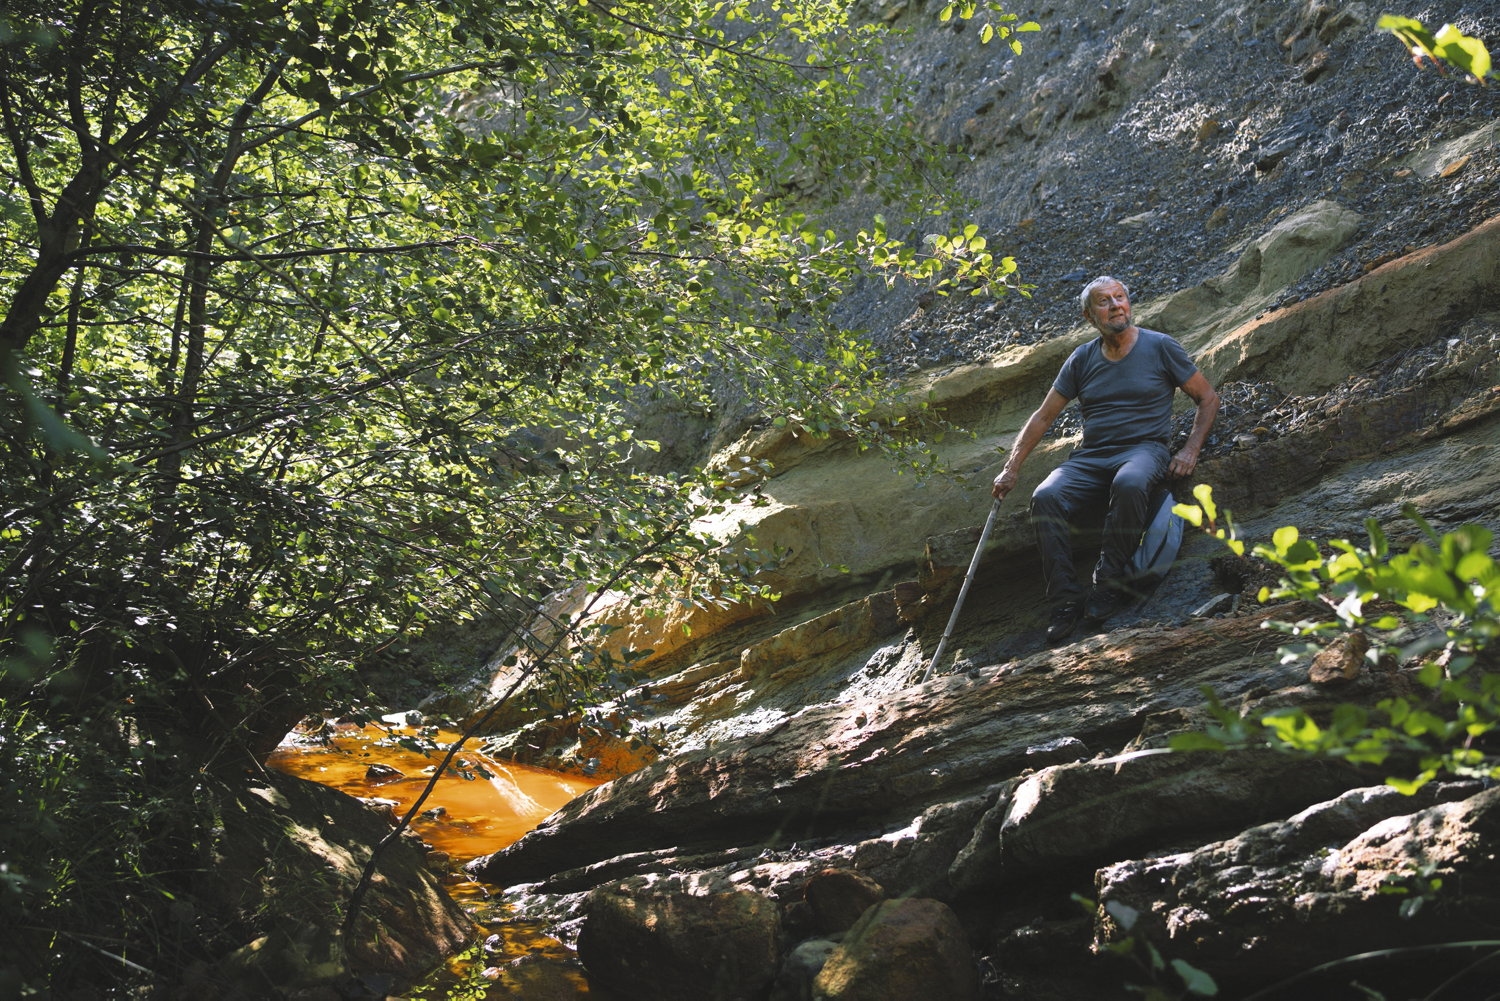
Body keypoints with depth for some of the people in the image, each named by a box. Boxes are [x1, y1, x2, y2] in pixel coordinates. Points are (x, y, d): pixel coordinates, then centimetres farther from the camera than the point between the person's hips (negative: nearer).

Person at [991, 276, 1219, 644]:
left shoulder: (1159, 347, 4)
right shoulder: (1082, 359, 12)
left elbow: (1208, 399, 9)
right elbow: (1042, 417, 15)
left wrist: (1190, 451, -5)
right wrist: (1010, 470, 6)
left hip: (1144, 449, -3)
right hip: (1091, 457, 3)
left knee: (1129, 485, -41)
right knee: (1046, 498, -29)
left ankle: (1110, 582, -25)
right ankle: (1066, 600, -26)